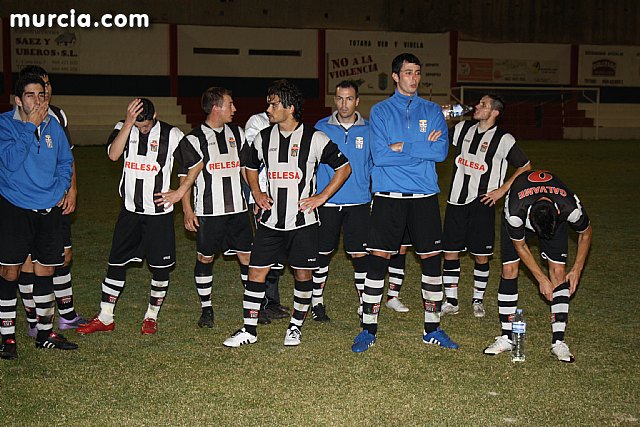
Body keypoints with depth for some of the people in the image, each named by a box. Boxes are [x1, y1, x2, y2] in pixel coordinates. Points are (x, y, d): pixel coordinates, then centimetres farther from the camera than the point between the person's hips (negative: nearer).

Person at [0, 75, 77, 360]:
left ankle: (45, 333, 22)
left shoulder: (52, 124, 5)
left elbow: (65, 160, 17)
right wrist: (30, 126, -21)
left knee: (45, 270, 10)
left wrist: (63, 187, 1)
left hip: (49, 209, 4)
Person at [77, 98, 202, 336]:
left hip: (159, 211, -2)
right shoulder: (123, 128, -1)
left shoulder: (170, 135, -7)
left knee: (160, 267, 4)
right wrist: (129, 123, -26)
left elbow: (196, 164, 1)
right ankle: (105, 318, 17)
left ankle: (151, 316, 21)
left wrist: (179, 193, -4)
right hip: (130, 210, 2)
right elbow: (113, 154, -21)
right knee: (116, 263, 6)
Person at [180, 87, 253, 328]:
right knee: (205, 258, 5)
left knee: (246, 256, 3)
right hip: (208, 211, -4)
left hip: (237, 208, 4)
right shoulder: (195, 139, -6)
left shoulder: (237, 133, 9)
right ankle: (206, 309, 18)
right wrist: (187, 210, -8)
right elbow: (185, 177, -3)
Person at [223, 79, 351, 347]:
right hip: (270, 221, 3)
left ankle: (296, 326, 24)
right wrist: (257, 194, 9)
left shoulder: (314, 139, -7)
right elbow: (250, 166, 24)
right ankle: (249, 330, 11)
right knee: (256, 272, 1)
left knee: (302, 274, 5)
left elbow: (344, 167, -1)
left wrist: (320, 198, -6)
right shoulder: (263, 138, 5)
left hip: (302, 221, -3)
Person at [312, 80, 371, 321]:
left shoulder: (368, 130, 4)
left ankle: (365, 304, 10)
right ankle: (317, 303, 21)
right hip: (326, 202, 0)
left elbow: (375, 165, 11)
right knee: (322, 254, 7)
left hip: (358, 202, 0)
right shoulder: (321, 128, 3)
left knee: (360, 255, -1)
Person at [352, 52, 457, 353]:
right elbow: (379, 155, -10)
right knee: (378, 260, -3)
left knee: (431, 260, 4)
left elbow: (441, 151, -6)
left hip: (424, 196, 2)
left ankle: (432, 329, 18)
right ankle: (368, 329, 8)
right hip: (388, 196, -2)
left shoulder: (432, 111, 9)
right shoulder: (380, 111, 4)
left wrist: (402, 147, -11)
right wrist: (422, 149, -9)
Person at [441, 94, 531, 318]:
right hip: (456, 201, 4)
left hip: (482, 203, -3)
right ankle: (451, 301, 13)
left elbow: (525, 167, 3)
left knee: (481, 256, 3)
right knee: (450, 252, 3)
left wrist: (502, 190, -4)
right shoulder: (463, 128, 7)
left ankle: (478, 300, 21)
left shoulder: (503, 139, -5)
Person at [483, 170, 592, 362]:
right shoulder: (515, 211, -41)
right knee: (509, 270, -9)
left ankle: (558, 341, -9)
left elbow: (586, 233, -14)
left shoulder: (571, 207, -39)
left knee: (559, 271, -12)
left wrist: (576, 270, -12)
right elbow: (520, 247, -21)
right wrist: (542, 279, -18)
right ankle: (506, 338, 0)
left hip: (556, 217, 1)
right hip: (521, 216, -1)